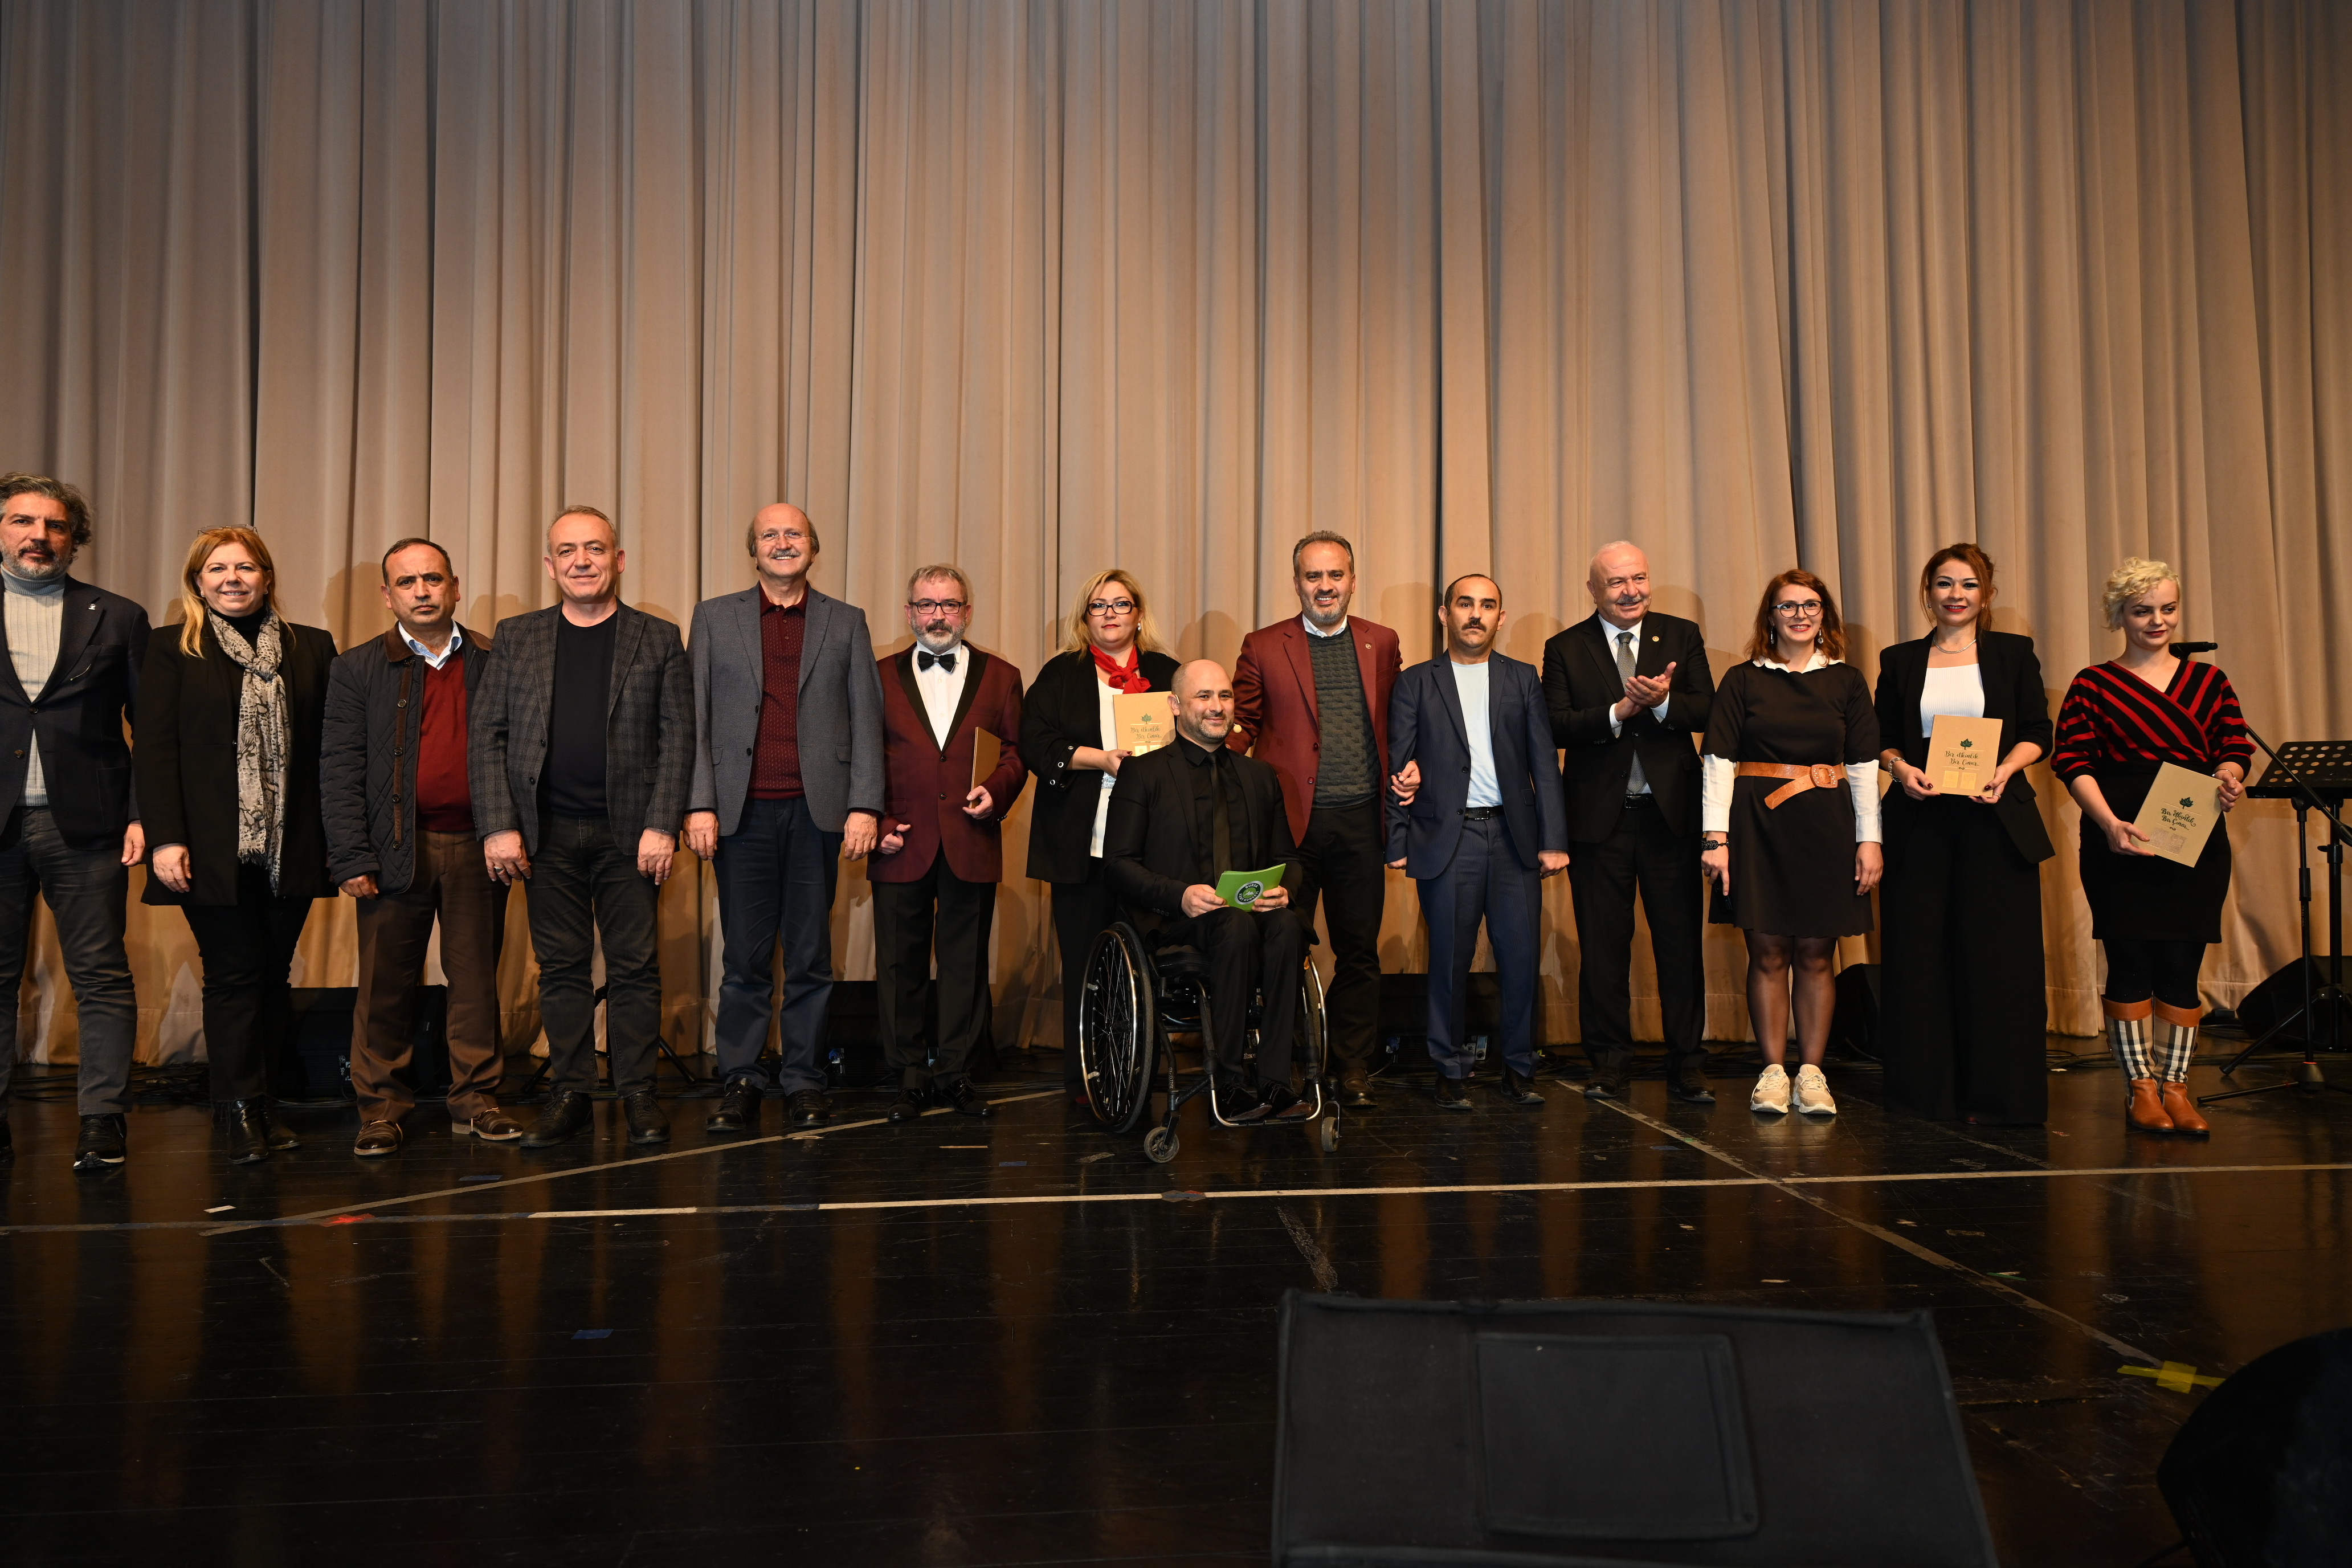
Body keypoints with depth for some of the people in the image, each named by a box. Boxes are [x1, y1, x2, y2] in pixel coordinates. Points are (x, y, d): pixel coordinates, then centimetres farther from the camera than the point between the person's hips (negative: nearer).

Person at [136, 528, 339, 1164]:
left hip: (290, 849, 2)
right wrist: (164, 838, -10)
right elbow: (154, 750, -1)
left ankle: (259, 1106, 17)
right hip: (213, 849, -2)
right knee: (234, 975, 0)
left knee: (273, 975, 8)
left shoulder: (312, 649, 10)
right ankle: (242, 1117, 8)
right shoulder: (171, 653, 4)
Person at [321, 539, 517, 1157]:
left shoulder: (495, 663, 9)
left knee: (477, 977, 6)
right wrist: (352, 859, -7)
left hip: (477, 848, 1)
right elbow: (339, 772, 1)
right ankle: (382, 1109, 13)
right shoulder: (357, 669, 6)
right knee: (386, 984, 3)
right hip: (397, 848, -1)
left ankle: (475, 1100, 15)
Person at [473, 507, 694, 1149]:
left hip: (628, 832, -1)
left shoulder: (658, 639, 4)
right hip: (548, 834, 2)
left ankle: (639, 1095, 12)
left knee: (635, 967, 2)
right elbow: (485, 734, 5)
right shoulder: (516, 637, 9)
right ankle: (571, 1095, 16)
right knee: (562, 968, 7)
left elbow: (678, 738, 0)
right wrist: (498, 826, -5)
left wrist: (662, 826, -9)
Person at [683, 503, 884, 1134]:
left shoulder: (846, 622, 10)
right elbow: (695, 720, 6)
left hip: (817, 810, 0)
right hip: (743, 810, 0)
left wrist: (864, 807, -4)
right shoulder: (714, 618, 10)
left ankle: (803, 1081, 14)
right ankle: (741, 1084, 11)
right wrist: (699, 805, -4)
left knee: (811, 956, 5)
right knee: (744, 957, 2)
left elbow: (866, 721, 6)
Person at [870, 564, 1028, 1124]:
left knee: (966, 965, 5)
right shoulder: (880, 677, 11)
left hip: (972, 846, 0)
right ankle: (910, 1075, 14)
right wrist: (875, 821, -3)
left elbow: (1016, 753, 8)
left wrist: (995, 791, -12)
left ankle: (955, 1072, 16)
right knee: (900, 966, 4)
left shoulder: (1000, 676, 10)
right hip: (901, 846, 0)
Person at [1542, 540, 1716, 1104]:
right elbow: (1557, 726, -7)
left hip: (1671, 811, 1)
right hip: (1599, 818, 0)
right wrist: (1618, 712, -19)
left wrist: (1663, 701, -21)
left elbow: (1707, 711, -2)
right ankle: (1610, 1064, 17)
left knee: (1681, 942, 4)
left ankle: (1687, 1066, 13)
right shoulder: (1565, 649, 4)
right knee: (1602, 947, 6)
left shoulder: (1682, 636, 8)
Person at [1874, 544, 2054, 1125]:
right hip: (1920, 822, 1)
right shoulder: (1900, 661, 11)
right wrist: (1901, 768, -11)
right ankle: (1929, 1090, 12)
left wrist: (2006, 769, -14)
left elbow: (2037, 732, 4)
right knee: (1920, 951, 2)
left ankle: (1999, 1093, 9)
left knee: (1997, 953, -1)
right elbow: (1881, 740, 10)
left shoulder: (2013, 653, 8)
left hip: (1995, 819, -1)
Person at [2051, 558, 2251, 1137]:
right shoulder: (2093, 685, 3)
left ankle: (2176, 1087, 13)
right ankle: (2141, 1088, 9)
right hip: (2121, 843, -2)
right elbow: (2074, 762, -6)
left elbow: (2234, 746, 9)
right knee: (2130, 961, -1)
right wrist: (2109, 823, -20)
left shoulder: (2209, 681, 13)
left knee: (2182, 963, 2)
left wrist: (2229, 777, -15)